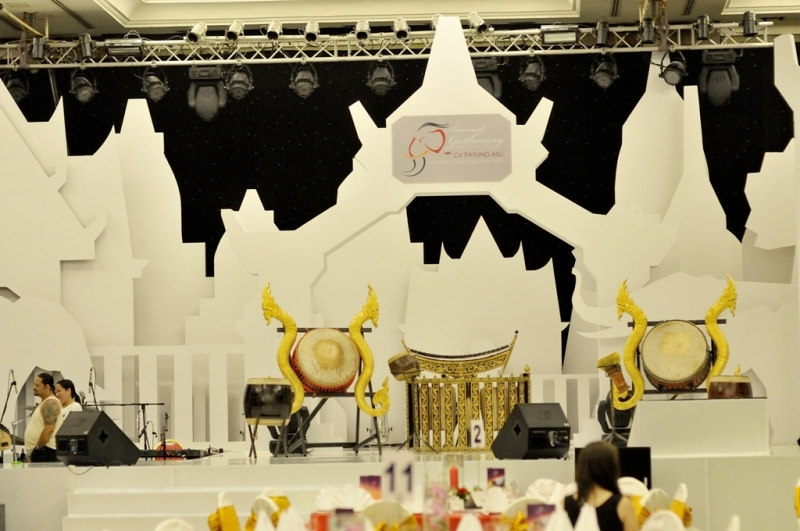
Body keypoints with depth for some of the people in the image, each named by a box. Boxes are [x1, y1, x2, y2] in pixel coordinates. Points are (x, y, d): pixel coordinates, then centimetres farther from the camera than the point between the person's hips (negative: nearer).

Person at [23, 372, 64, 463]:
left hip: (45, 452, -10)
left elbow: (49, 430, -23)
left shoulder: (50, 403, -13)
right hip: (40, 451, 10)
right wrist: (32, 453, 18)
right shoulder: (44, 403, 20)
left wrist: (37, 448, -17)